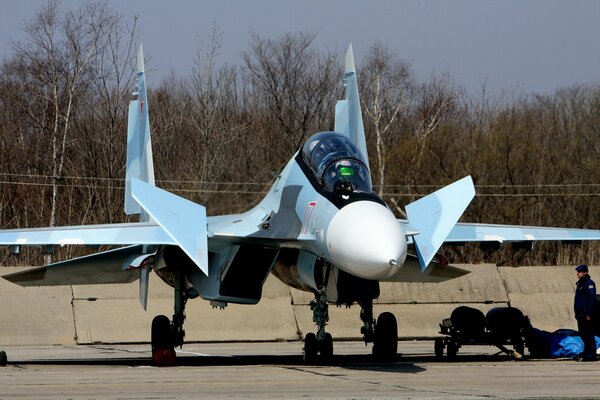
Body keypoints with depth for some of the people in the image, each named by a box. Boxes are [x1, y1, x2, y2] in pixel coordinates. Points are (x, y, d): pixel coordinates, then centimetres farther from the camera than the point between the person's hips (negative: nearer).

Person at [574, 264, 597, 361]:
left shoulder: (589, 283, -12)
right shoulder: (580, 284, 19)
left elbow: (591, 299, -19)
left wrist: (589, 314, -23)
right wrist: (577, 313, 22)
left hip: (586, 314, -10)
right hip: (581, 314, 10)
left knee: (588, 335, -8)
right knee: (583, 335, 13)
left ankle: (590, 355, -8)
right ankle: (586, 354, 19)